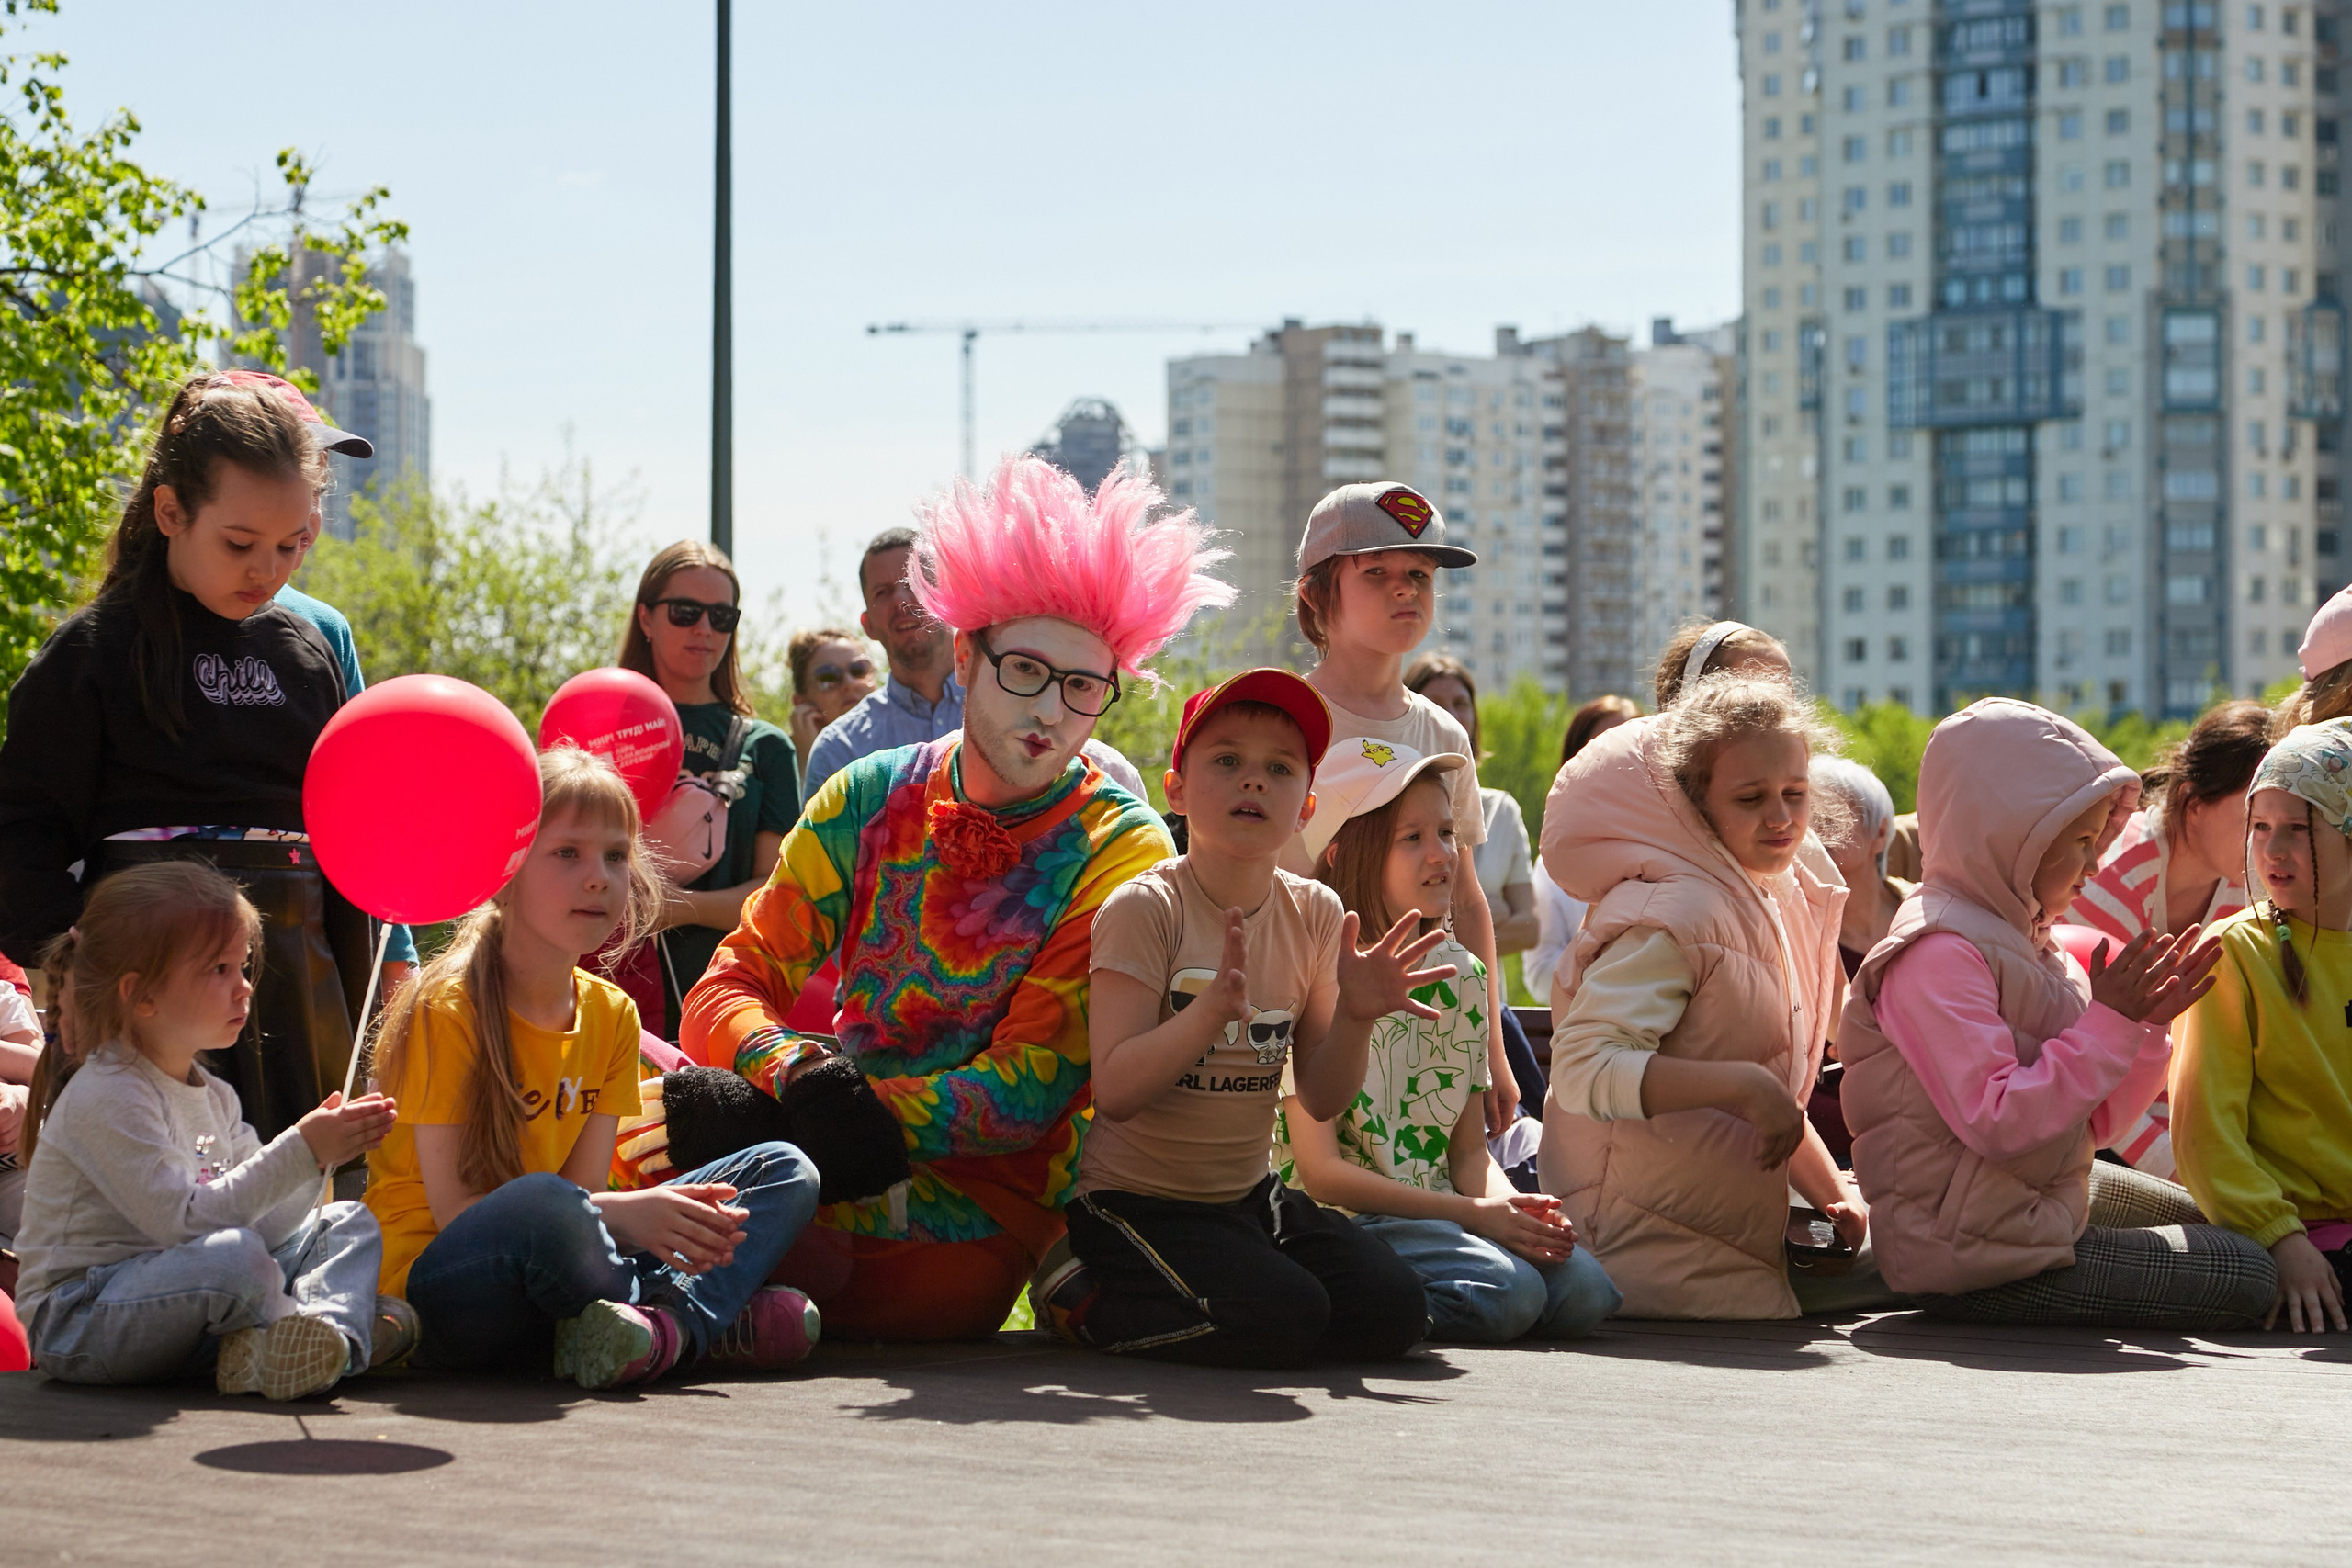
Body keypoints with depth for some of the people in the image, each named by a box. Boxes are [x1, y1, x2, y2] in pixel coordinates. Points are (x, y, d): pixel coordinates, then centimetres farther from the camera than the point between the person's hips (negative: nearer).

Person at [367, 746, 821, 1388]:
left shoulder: (611, 1016, 7)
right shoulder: (449, 1010, -13)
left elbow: (586, 1187, -1)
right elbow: (452, 1208, -18)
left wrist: (662, 1218, -25)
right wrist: (622, 1214, -28)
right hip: (434, 1282, -7)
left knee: (783, 1171, -1)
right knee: (540, 1202, -41)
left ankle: (667, 1326, -29)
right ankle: (717, 1323, -18)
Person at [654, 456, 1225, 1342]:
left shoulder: (1124, 853, -5)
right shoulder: (870, 802, 7)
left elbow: (1029, 1092, -10)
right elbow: (729, 990, 3)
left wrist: (864, 1114, -22)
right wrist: (796, 1068, -20)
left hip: (980, 1214, -5)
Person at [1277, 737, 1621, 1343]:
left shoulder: (1462, 976, 12)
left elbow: (1469, 1148, 15)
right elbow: (1320, 1170, -12)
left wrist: (1507, 1203, -9)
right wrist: (1473, 1214, -16)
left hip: (1441, 1218, 7)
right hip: (1340, 1221, -7)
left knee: (1584, 1289, -18)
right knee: (1508, 1292, -29)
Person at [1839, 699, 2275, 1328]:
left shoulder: (2024, 940, 10)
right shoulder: (1940, 954, -21)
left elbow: (2088, 1122, 12)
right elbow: (1994, 1123, -30)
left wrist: (2148, 1023, -3)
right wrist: (2111, 1023, -24)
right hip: (1977, 1254, -10)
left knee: (2216, 1224, 26)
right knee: (2246, 1279, -8)